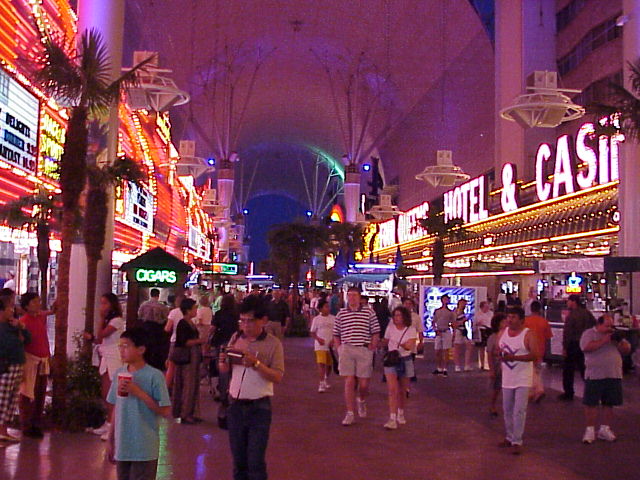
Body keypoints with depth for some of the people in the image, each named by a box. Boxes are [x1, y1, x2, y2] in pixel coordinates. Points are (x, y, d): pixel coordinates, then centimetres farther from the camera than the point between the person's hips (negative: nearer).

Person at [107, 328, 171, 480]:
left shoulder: (154, 376, -12)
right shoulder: (119, 374, 4)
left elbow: (166, 412, -14)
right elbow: (116, 408, 12)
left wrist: (138, 392, -20)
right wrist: (111, 441, 13)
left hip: (145, 450, -5)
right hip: (122, 447, 5)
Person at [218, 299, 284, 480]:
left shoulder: (273, 343, -8)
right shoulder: (236, 338, 5)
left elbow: (277, 377, -14)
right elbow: (224, 370, 10)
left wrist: (256, 363, -27)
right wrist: (223, 360, -12)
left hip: (259, 408, -4)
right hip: (235, 406, 4)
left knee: (255, 462, -2)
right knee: (238, 459, 13)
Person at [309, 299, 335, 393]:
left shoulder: (333, 318, 3)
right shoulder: (316, 319, -1)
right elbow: (312, 333, 2)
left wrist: (333, 340, -9)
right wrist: (318, 339, -15)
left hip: (330, 345, 3)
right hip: (320, 346, -3)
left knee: (329, 364, 14)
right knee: (321, 364, -13)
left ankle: (326, 379, 40)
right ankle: (321, 384, -12)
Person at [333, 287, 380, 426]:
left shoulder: (369, 312, 4)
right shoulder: (341, 314, 8)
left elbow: (376, 333, 5)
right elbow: (336, 335, 15)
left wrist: (372, 348, -2)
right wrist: (339, 349, 5)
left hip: (364, 350, -1)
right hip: (346, 350, 1)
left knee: (364, 383, 2)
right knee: (349, 382, -2)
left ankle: (362, 401, 36)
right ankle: (350, 414, 4)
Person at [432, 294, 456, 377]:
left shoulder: (450, 312, 6)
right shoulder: (437, 311, 10)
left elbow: (453, 324, 7)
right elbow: (433, 322, 12)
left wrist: (454, 335, 0)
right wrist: (436, 330, -3)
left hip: (447, 332, -2)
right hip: (438, 332, 2)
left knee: (446, 351, -5)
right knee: (437, 351, 5)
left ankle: (444, 369, -3)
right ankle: (439, 368, 18)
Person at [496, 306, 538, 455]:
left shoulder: (528, 334, -11)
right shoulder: (503, 332, 8)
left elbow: (535, 355, -20)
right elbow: (498, 349, 17)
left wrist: (514, 357, -28)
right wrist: (500, 353, -5)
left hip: (523, 379, -6)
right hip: (507, 378, 6)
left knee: (519, 411, -8)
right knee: (507, 410, 15)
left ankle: (517, 442, -2)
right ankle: (509, 437, 29)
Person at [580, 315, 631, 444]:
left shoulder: (615, 335, 15)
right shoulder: (589, 333, -2)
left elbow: (627, 350, 13)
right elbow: (586, 347, -19)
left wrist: (619, 341, -6)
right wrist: (603, 340, -18)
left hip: (614, 375, 5)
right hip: (594, 376, -5)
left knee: (609, 403, 9)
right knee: (591, 403, -2)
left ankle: (604, 429, 20)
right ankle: (590, 430, 6)